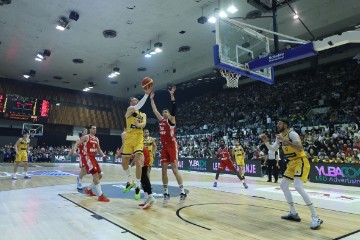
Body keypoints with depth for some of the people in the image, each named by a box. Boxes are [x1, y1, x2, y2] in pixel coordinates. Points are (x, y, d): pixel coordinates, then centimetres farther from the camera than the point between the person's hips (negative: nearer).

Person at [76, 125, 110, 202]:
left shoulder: (97, 139, 16)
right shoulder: (86, 137, -4)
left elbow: (98, 149, 21)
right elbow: (77, 144, -6)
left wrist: (103, 155, 5)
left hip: (93, 157, 8)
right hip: (87, 157, -8)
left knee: (100, 175, 9)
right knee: (95, 174, -19)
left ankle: (88, 189, 29)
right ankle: (101, 195, -20)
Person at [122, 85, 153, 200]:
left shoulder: (143, 114, 17)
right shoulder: (129, 110, 5)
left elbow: (144, 124, -4)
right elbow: (137, 107, -17)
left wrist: (139, 124, -28)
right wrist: (146, 94, -23)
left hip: (139, 138, 1)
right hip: (129, 138, 0)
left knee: (138, 162, -13)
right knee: (124, 162, 7)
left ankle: (137, 187, -2)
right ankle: (129, 182, 30)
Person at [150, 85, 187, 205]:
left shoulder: (171, 119, -1)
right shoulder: (161, 120, 15)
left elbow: (174, 107, -14)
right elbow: (154, 110, 23)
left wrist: (172, 95, -19)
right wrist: (151, 99, 23)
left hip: (172, 146, -6)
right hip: (164, 147, 6)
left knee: (174, 169, -7)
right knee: (163, 169, 3)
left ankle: (183, 193, 2)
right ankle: (166, 193, 11)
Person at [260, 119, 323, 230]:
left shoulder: (292, 134, -18)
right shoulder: (280, 136, 9)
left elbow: (300, 148, -31)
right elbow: (273, 149, 18)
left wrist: (285, 141, -34)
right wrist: (266, 142, 1)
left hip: (301, 162, -10)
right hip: (292, 163, 10)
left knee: (298, 187, -24)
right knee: (283, 185, 11)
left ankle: (315, 218, -16)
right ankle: (293, 213, 20)